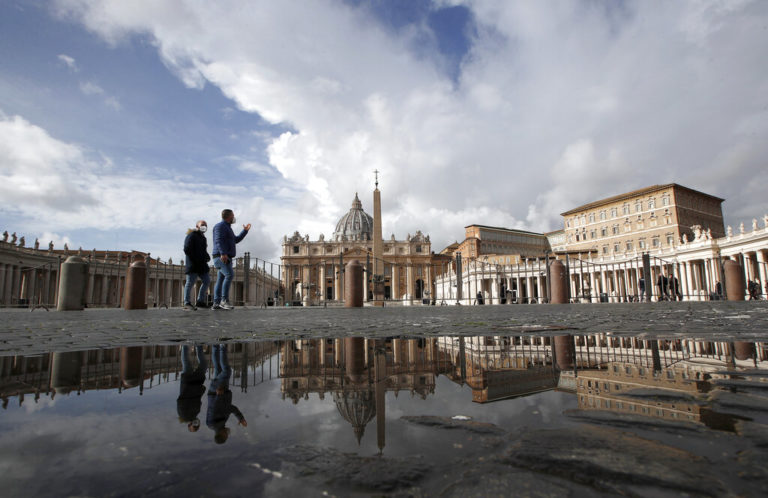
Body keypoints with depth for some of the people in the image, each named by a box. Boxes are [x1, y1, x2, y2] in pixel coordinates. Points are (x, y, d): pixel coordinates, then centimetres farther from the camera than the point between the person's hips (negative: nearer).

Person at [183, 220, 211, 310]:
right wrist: (195, 259, -19)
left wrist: (207, 257, 8)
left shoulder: (203, 238, 21)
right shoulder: (191, 236, -6)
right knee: (190, 282, -7)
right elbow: (187, 249, -15)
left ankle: (200, 301, 14)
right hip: (192, 264, -9)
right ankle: (187, 303, -3)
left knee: (206, 281, 7)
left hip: (201, 265, 9)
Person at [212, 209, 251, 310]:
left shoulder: (227, 227, 27)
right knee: (229, 275, -23)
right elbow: (218, 240, -18)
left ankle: (216, 303, 2)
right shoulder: (220, 225, -5)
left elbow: (236, 240, 33)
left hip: (226, 258, 10)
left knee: (221, 279, 4)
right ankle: (224, 300, -26)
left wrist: (245, 231, 31)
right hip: (221, 257, -10)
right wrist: (223, 253, -29)